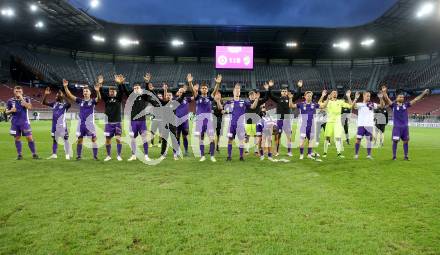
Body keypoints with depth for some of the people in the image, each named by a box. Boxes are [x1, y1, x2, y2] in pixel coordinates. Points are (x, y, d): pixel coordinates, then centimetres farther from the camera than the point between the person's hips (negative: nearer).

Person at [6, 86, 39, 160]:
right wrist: (11, 111, -12)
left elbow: (29, 107, -20)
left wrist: (22, 99, -19)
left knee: (30, 138, -5)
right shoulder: (10, 101, 4)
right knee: (17, 138, 7)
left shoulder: (26, 99, 0)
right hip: (15, 123, 2)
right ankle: (19, 154, 17)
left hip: (25, 122, -2)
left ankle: (34, 154, 2)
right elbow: (6, 112, 10)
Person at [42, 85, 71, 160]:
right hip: (54, 125, 7)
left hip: (62, 125, -7)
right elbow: (44, 103, 13)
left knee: (65, 139, -2)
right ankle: (54, 154, 22)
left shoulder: (65, 104, -7)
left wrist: (63, 96, -32)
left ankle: (68, 155, 3)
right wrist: (46, 95, 0)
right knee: (54, 139, 13)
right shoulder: (54, 103, 12)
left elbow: (69, 104, -31)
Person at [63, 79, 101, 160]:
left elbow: (99, 99, -20)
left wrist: (97, 91, -40)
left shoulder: (93, 101, 1)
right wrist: (65, 87, -8)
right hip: (81, 123, 3)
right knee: (79, 140, 8)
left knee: (94, 139, -5)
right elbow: (70, 96, 6)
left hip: (90, 123, -3)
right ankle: (79, 156, 19)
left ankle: (95, 156, 2)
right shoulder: (80, 101, 10)